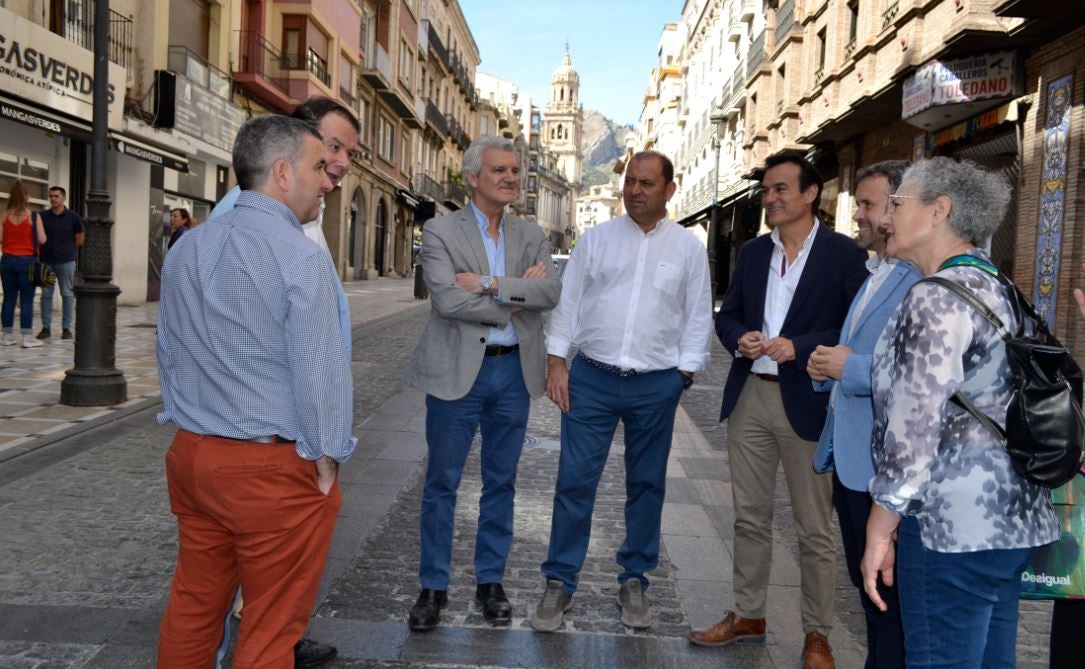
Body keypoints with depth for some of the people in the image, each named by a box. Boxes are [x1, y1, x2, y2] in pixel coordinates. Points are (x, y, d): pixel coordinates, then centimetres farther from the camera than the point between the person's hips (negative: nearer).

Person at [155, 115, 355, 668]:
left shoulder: (184, 248, 8)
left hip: (190, 456, 7)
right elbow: (320, 370, -17)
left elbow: (167, 353, 16)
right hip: (274, 468, -7)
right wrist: (326, 458, -5)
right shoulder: (301, 257, -15)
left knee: (191, 608, 20)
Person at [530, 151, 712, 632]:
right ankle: (560, 582, 11)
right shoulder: (596, 239, 4)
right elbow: (567, 301, 4)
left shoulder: (687, 247, 4)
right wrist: (556, 361, -3)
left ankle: (634, 580, 26)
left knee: (647, 484, 11)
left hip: (657, 385, 1)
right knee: (575, 481, -1)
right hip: (592, 377, 0)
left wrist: (683, 375, 1)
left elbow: (697, 316, 6)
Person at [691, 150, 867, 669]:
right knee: (750, 515, 15)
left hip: (807, 402, -5)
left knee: (814, 527, 6)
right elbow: (727, 315, 13)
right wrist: (740, 339, -8)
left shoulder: (844, 254, -6)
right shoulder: (752, 252, 11)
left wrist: (799, 347, -21)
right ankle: (748, 616, 29)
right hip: (749, 396, 5)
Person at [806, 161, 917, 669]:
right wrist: (825, 369, 6)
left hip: (884, 468, -10)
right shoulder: (873, 275, 17)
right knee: (867, 590, 21)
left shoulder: (926, 280, -17)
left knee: (889, 599, 4)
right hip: (848, 457, 10)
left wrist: (852, 368, -21)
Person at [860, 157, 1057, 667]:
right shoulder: (994, 287, 14)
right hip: (1009, 514, 10)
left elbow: (915, 424, -20)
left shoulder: (937, 298, -15)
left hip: (954, 523, -10)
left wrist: (880, 530, -14)